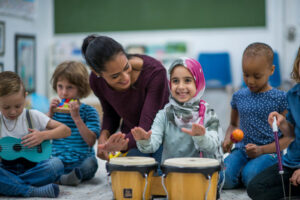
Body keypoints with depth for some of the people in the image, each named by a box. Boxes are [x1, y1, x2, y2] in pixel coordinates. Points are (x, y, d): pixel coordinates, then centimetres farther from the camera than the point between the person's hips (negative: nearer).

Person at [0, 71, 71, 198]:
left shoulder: (33, 116, 5)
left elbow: (66, 130, 2)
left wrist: (43, 135, -14)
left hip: (32, 168, 1)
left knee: (56, 164, -30)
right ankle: (34, 191, -32)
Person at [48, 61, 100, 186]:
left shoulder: (89, 111, 1)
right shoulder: (56, 110, 12)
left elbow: (91, 141, -11)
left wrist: (76, 117, -18)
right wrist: (50, 114, -6)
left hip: (81, 163, -2)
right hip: (58, 161, 3)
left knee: (91, 162, -35)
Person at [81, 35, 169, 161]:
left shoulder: (155, 71, -30)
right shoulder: (97, 81, -16)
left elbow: (147, 126, -32)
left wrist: (123, 144, -52)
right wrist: (104, 134, -17)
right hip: (131, 137, 3)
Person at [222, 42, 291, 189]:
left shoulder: (280, 98, -3)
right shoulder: (239, 96, 9)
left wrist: (262, 150, -15)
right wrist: (228, 139, 2)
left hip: (268, 151, -3)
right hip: (241, 149, 3)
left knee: (250, 176, -32)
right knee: (223, 178, -25)